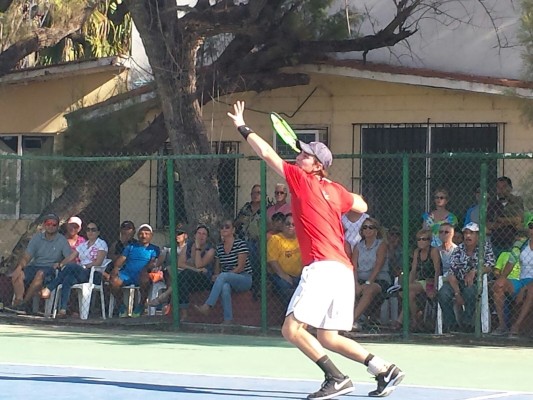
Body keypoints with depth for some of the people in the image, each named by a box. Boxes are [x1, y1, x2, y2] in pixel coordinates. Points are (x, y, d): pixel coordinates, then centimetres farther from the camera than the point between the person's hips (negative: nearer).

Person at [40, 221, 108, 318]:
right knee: (67, 279, -31)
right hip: (81, 275, 5)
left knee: (71, 266, -32)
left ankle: (48, 289, -32)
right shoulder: (82, 245, 27)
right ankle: (63, 309, -43)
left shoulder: (101, 244, 8)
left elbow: (98, 262, -6)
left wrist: (85, 266, -14)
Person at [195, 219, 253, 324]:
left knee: (222, 276, -34)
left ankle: (207, 306, -39)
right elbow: (217, 267, 17)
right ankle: (228, 319, -36)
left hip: (244, 279, -4)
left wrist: (219, 276, -17)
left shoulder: (240, 244, -7)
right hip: (227, 280, 4)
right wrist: (215, 275, -9)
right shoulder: (219, 247, 11)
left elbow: (240, 267, -13)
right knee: (225, 287, -35)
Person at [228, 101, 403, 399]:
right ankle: (386, 370, 9)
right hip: (343, 270, 9)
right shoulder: (335, 191, 17)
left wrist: (243, 127, 13)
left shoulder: (303, 181, -1)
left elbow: (267, 153, 3)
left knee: (292, 329, -11)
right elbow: (362, 206, 36)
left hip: (322, 267, -9)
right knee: (328, 339, 13)